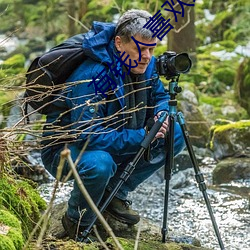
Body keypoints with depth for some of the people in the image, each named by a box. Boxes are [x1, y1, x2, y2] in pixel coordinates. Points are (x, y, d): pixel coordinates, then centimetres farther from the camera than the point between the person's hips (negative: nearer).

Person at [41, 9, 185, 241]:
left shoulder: (146, 65, -8)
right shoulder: (92, 77, -32)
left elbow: (160, 96, 11)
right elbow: (89, 136, -36)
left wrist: (161, 114, -14)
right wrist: (142, 137, -35)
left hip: (115, 142, 8)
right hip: (64, 148, -8)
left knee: (175, 136, -3)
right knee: (99, 164, -41)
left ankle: (115, 193, 6)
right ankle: (77, 222, -9)